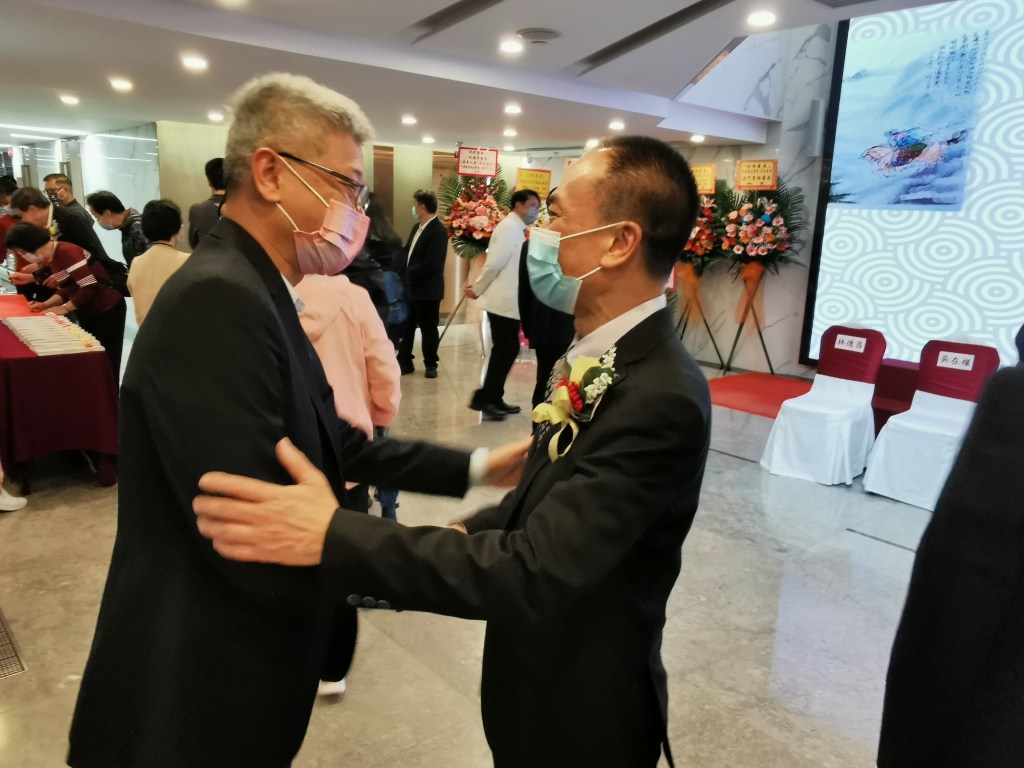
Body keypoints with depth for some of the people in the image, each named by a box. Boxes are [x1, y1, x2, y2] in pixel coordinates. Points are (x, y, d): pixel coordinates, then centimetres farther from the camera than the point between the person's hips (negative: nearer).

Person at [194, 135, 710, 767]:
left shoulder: (661, 398, -31)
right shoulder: (606, 359, -3)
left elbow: (537, 571, -35)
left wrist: (332, 535, -36)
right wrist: (464, 539, -9)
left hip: (581, 715, -7)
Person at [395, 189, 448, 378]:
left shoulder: (438, 231, -17)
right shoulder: (417, 227, 12)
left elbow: (431, 263, -25)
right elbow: (406, 252, 11)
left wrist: (407, 273, -19)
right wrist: (396, 269, -6)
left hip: (427, 290, -8)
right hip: (411, 287, 8)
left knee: (428, 329, 7)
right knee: (406, 327, 14)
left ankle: (431, 364, 23)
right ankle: (404, 362, 25)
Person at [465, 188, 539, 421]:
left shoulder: (516, 229, 18)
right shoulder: (509, 227, -14)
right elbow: (495, 263, -19)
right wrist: (478, 289, -8)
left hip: (510, 301, 9)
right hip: (504, 301, -9)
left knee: (505, 350, 12)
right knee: (506, 350, -5)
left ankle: (494, 399, 19)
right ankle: (483, 399, 2)